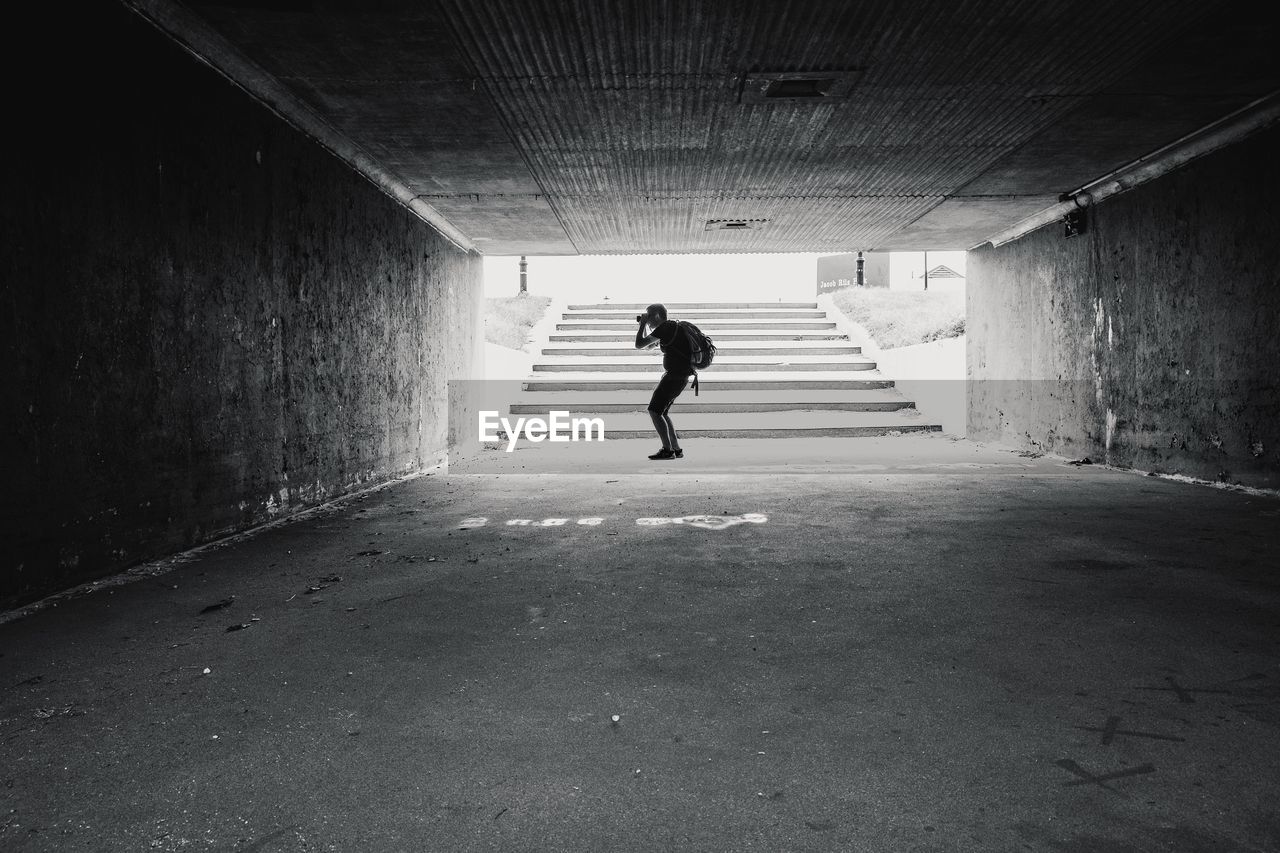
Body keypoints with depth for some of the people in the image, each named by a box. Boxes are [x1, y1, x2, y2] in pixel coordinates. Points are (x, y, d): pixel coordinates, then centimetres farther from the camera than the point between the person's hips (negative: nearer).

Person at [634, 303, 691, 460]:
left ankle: (667, 450, -10)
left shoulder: (664, 328, -15)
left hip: (675, 376, -10)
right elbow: (647, 346, 27)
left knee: (654, 411, -9)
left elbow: (639, 345, -17)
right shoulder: (669, 327, 17)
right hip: (676, 375, 10)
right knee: (662, 413, 15)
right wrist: (644, 325, 18)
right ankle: (676, 449, 16)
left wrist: (643, 324, -5)